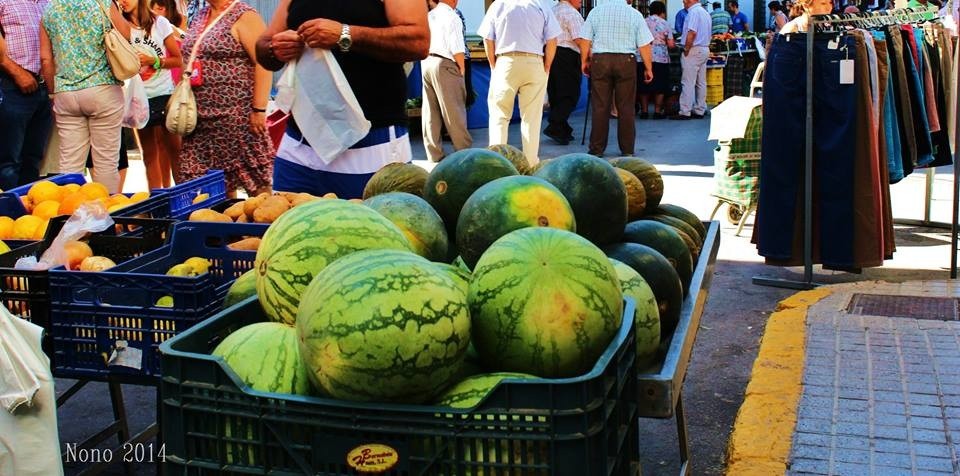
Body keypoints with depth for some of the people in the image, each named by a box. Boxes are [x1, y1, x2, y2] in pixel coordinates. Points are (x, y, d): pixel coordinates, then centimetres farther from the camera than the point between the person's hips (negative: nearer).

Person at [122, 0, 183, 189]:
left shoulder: (159, 23, -1)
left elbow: (178, 60, 0)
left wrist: (154, 61, -13)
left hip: (164, 94, -2)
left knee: (173, 148, -3)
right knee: (149, 152, 7)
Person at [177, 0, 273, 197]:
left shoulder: (244, 16, -9)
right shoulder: (201, 16, 15)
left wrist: (259, 109, -20)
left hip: (237, 114, -7)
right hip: (203, 116, 8)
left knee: (254, 177, -3)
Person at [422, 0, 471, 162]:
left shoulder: (428, 16, 12)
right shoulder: (452, 17, -9)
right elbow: (457, 50, -14)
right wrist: (462, 69, -1)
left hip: (425, 62, 7)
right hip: (444, 65, -7)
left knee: (430, 113, 8)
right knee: (454, 112, 1)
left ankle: (434, 156, 12)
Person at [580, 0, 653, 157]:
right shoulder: (635, 14, 1)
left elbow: (585, 40, 3)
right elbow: (644, 45, -1)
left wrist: (584, 61, 14)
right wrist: (648, 68, 6)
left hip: (600, 60, 1)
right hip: (626, 61, -1)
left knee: (600, 106, 4)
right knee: (626, 107, 5)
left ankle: (597, 149, 6)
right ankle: (627, 150, 8)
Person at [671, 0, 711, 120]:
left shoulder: (693, 12, -14)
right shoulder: (705, 12, 17)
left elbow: (692, 33, -23)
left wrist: (686, 50, -16)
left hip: (694, 50, -10)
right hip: (705, 50, 10)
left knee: (688, 83, -7)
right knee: (701, 82, 10)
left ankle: (685, 112, -7)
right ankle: (700, 110, 12)